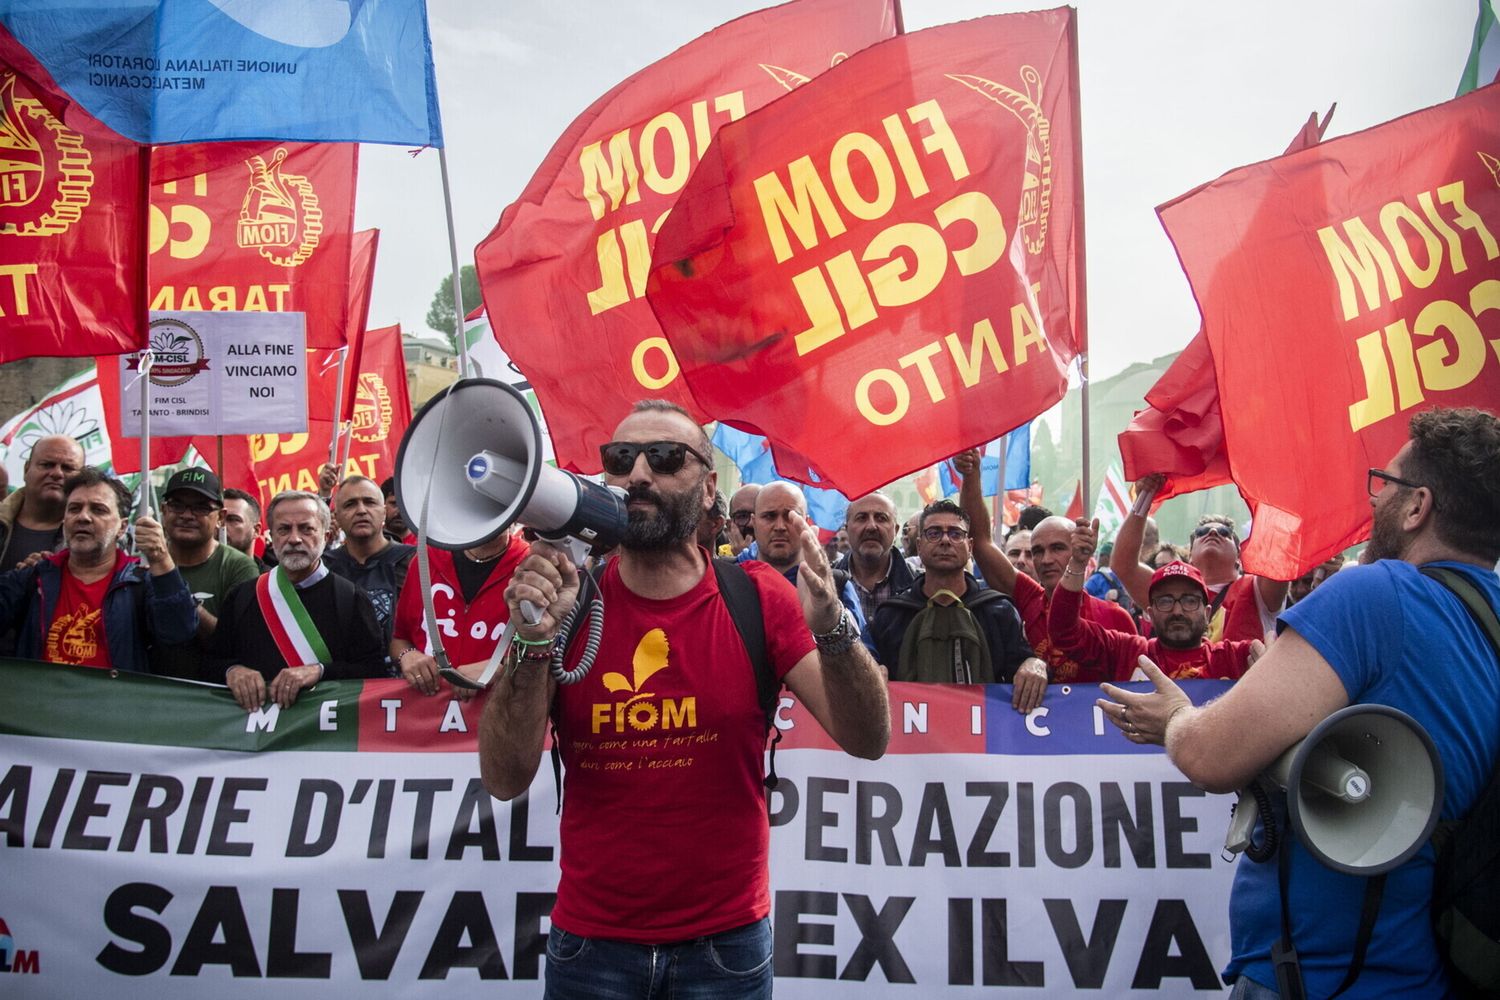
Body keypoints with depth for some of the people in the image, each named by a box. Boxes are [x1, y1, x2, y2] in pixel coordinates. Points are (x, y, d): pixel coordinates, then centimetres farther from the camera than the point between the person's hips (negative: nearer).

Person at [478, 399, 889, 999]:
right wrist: (533, 643, -26)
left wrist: (832, 629, -31)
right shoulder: (567, 599, -6)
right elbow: (505, 781, -12)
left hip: (726, 938, 0)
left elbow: (868, 742, -14)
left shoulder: (756, 598, -8)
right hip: (590, 939, 1)